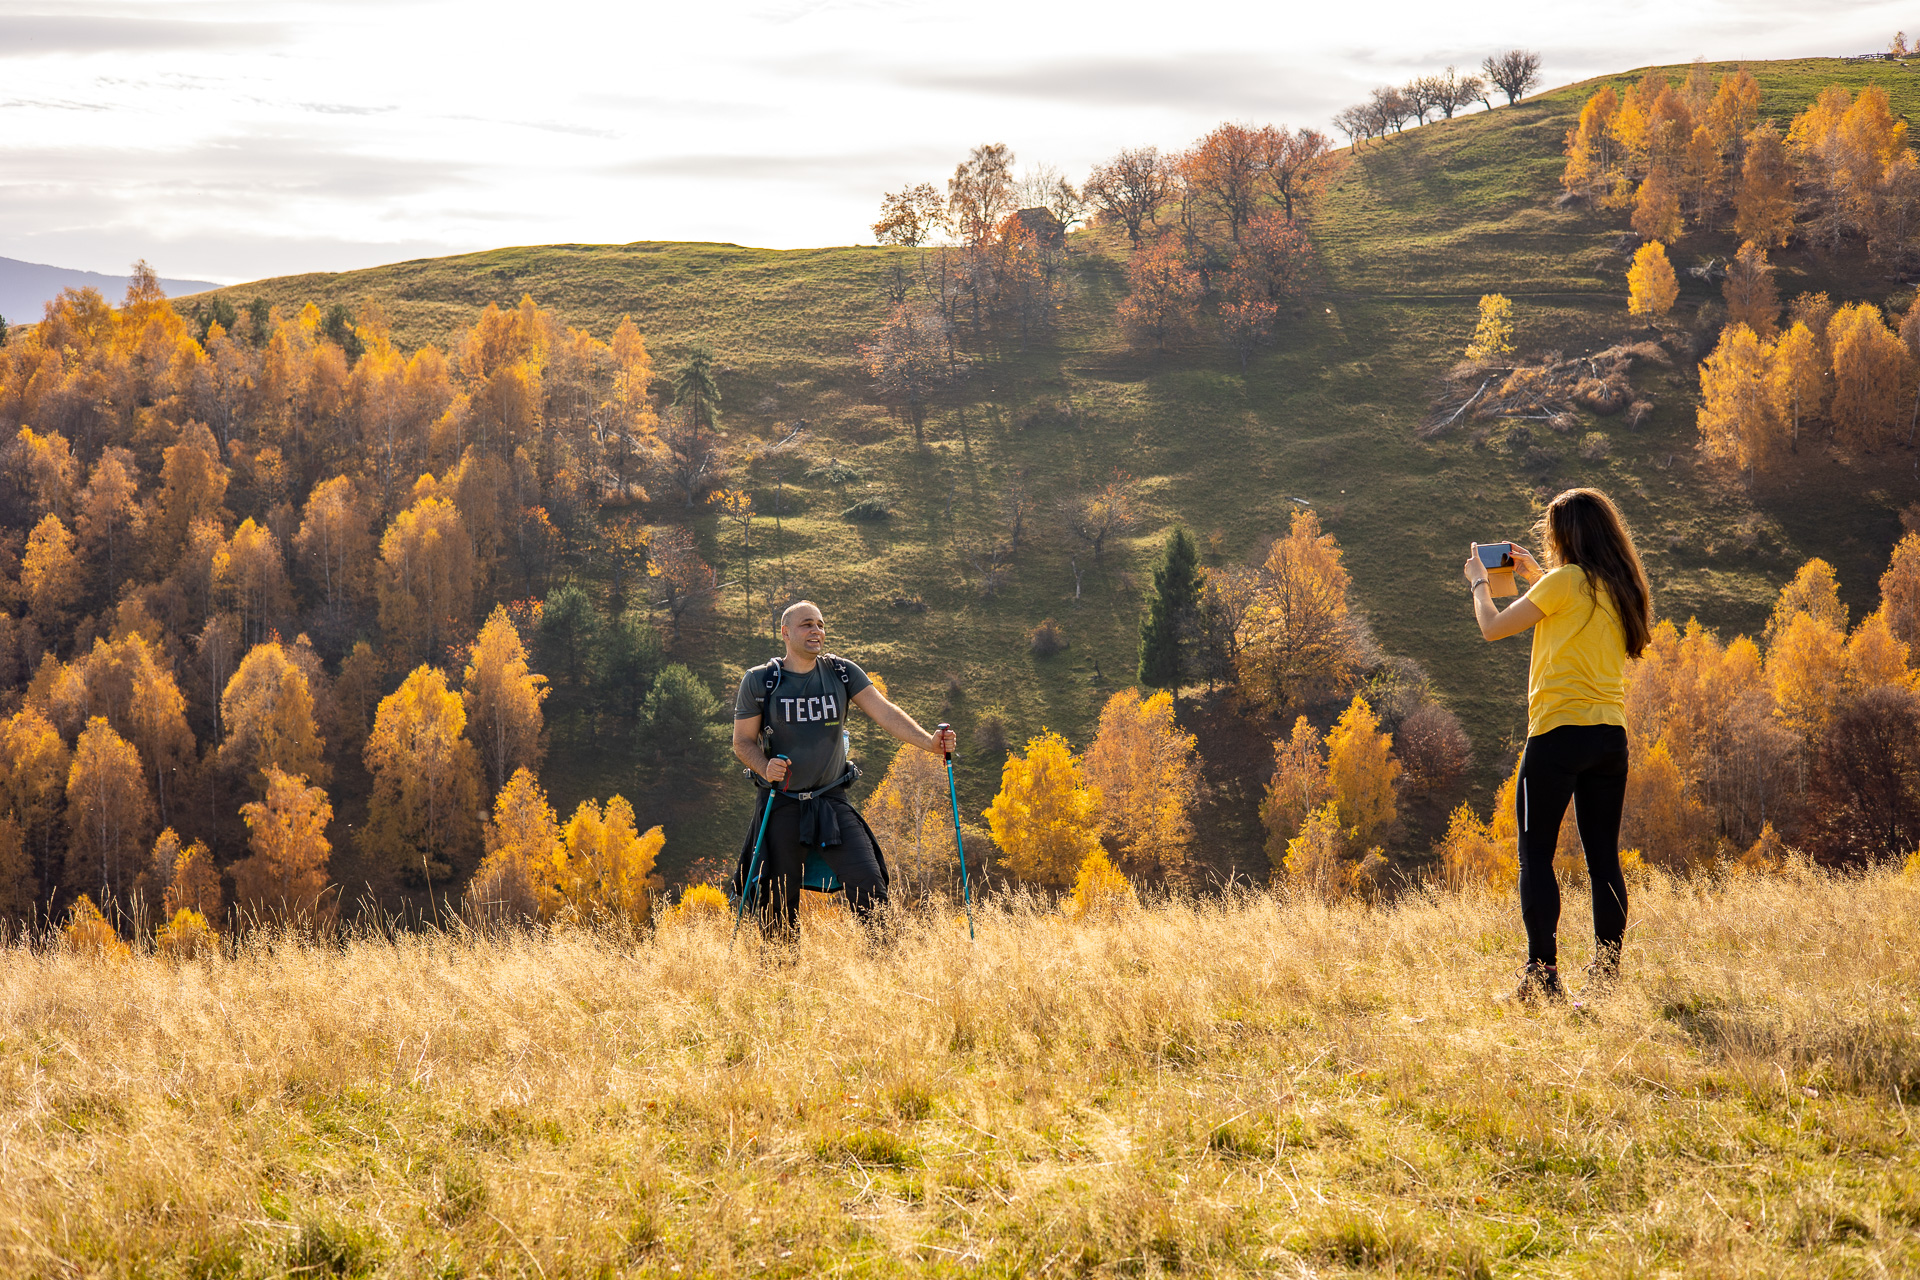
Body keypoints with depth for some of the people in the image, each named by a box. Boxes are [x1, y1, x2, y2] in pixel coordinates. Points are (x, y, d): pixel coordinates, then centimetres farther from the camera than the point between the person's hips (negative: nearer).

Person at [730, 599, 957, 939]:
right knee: (778, 905, 3)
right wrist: (766, 767, -19)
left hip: (833, 802, 1)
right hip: (783, 805, -1)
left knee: (868, 885, -13)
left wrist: (928, 741, -21)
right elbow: (743, 741, 3)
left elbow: (884, 712, -6)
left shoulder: (842, 672, 3)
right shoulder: (759, 681, -2)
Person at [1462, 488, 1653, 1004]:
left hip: (1559, 733, -7)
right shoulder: (1622, 588, 11)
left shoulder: (1565, 581, -9)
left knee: (1536, 856, -1)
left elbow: (1493, 627, -2)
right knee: (1604, 857, 7)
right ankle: (1607, 976, 5)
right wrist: (1539, 577, 31)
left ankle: (1543, 976, -8)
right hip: (1612, 734, 7)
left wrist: (1479, 581, 15)